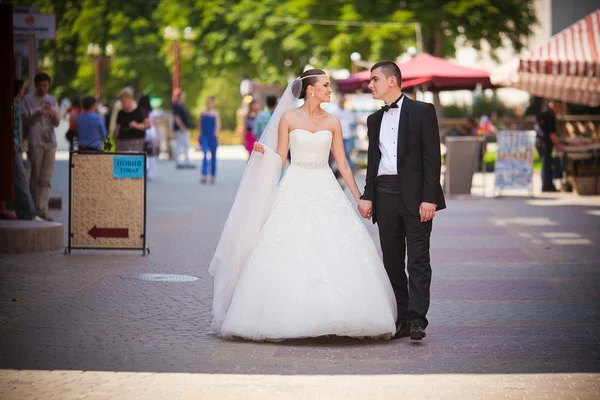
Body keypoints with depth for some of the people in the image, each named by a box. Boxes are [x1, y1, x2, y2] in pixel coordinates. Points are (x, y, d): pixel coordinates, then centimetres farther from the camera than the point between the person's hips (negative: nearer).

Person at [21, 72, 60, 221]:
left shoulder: (52, 100, 14)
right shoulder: (28, 100, 3)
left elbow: (57, 123, 12)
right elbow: (25, 122, -1)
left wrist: (53, 114, -10)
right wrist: (36, 115, -19)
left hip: (50, 142, 3)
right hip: (35, 143, -3)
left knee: (47, 178, -5)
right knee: (35, 177, 1)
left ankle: (43, 209, -10)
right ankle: (35, 208, 10)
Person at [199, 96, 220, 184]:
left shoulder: (216, 113, 0)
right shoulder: (203, 113, 7)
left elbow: (218, 124, -11)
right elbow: (200, 124, 15)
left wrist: (217, 132, -29)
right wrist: (199, 135, 14)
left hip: (213, 136, -1)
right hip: (204, 136, 1)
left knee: (213, 156, 8)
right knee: (205, 154, -15)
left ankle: (213, 176, 20)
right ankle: (204, 175, -21)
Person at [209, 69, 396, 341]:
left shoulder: (332, 122, 8)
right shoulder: (288, 119, 2)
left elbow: (342, 164, 10)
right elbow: (279, 158, 3)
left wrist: (360, 198, 8)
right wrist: (263, 151, -17)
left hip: (325, 191, 2)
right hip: (295, 190, -2)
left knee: (335, 255, -7)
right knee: (290, 255, -7)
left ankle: (330, 318, 0)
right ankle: (287, 319, 0)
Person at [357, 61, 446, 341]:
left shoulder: (421, 111, -1)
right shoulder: (375, 119, 18)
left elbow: (432, 157, -6)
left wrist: (428, 198, -14)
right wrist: (367, 197, 8)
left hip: (414, 195, -6)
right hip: (385, 196, 6)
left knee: (418, 259, -9)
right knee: (392, 261, 5)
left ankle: (417, 318, -14)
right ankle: (401, 319, 10)